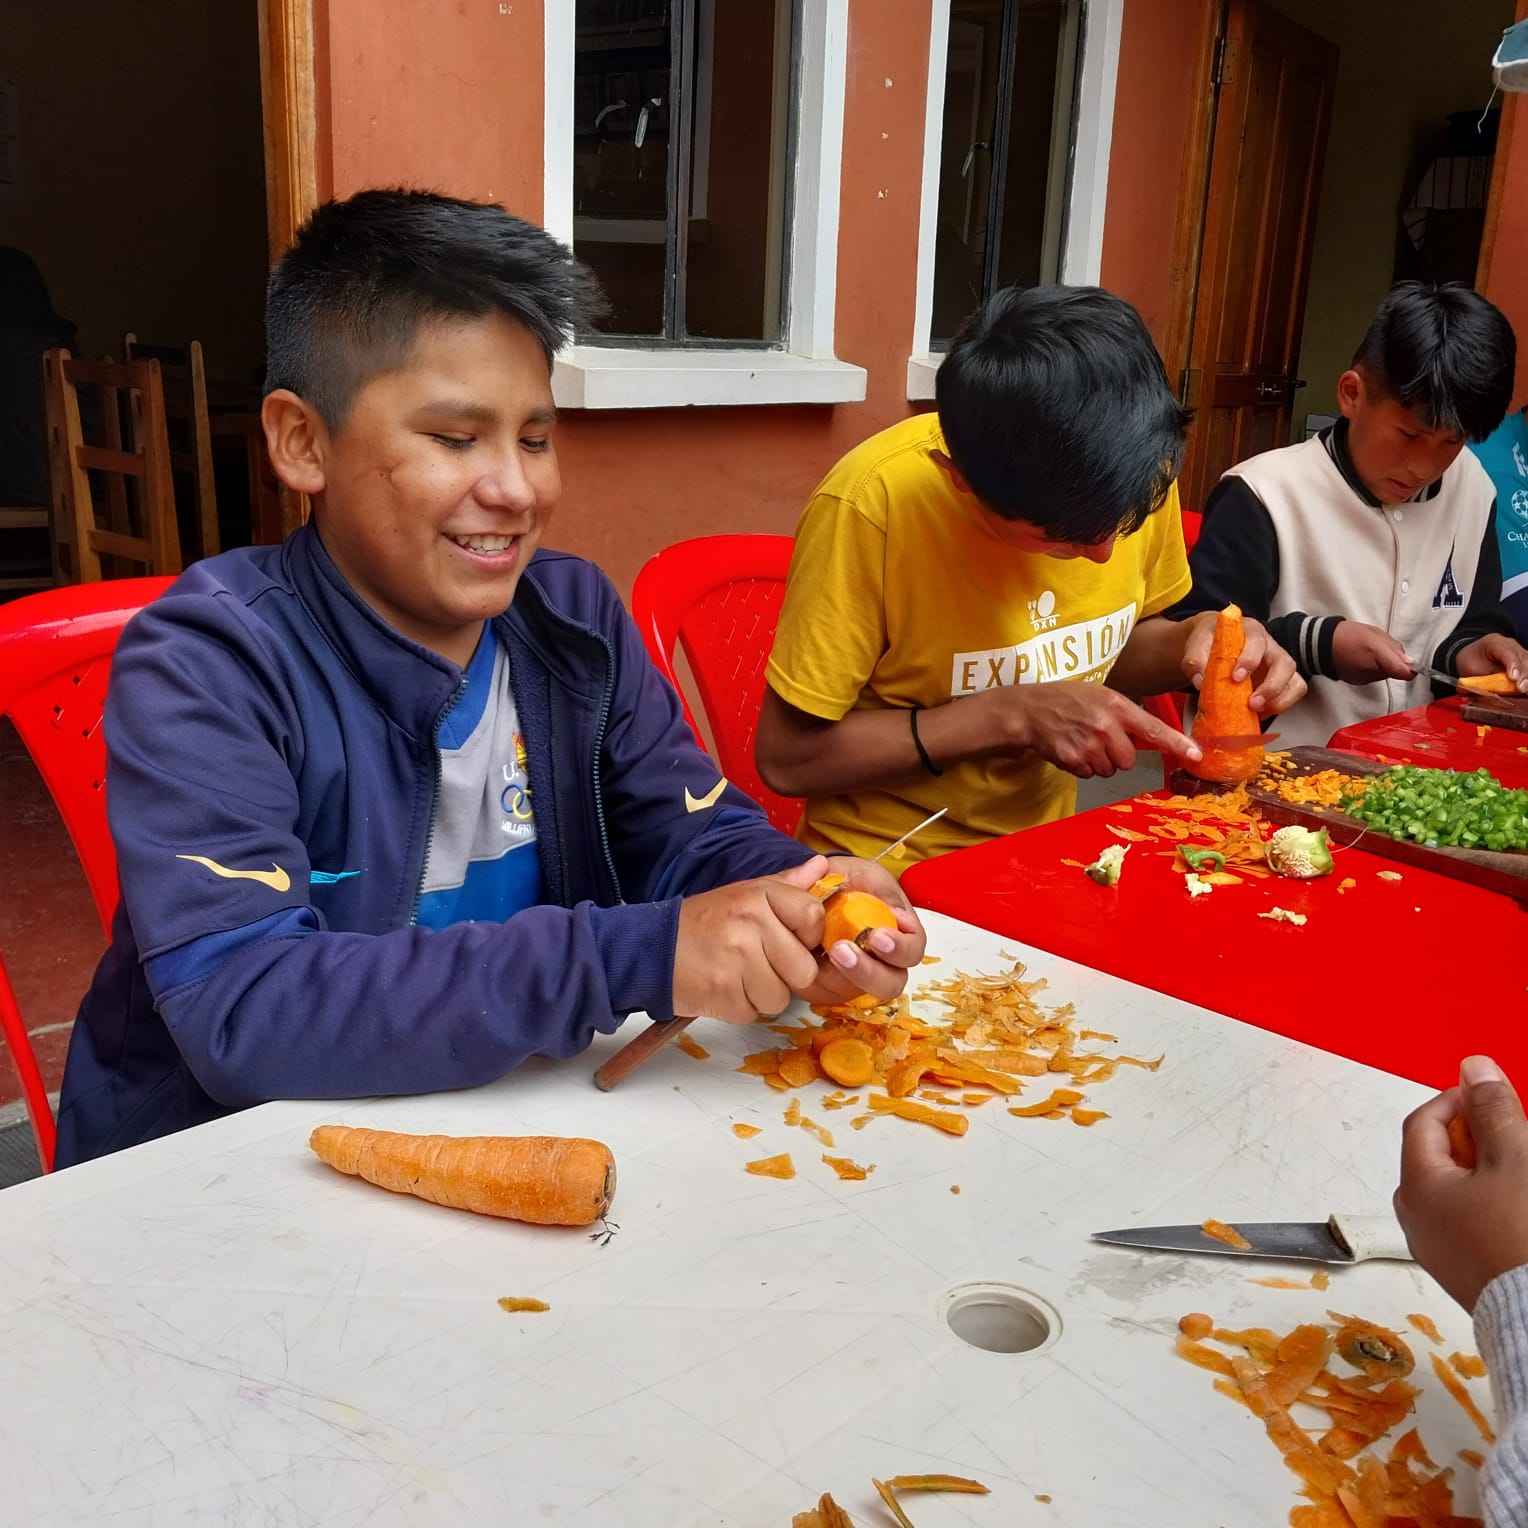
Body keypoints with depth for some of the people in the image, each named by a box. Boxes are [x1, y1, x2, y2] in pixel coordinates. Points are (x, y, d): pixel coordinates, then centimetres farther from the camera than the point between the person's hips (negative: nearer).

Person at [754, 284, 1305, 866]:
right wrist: (1012, 715, -22)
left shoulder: (1137, 468, -8)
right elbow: (787, 757, -18)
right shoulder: (872, 505, -24)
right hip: (887, 872, -5)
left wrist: (1192, 643, -10)